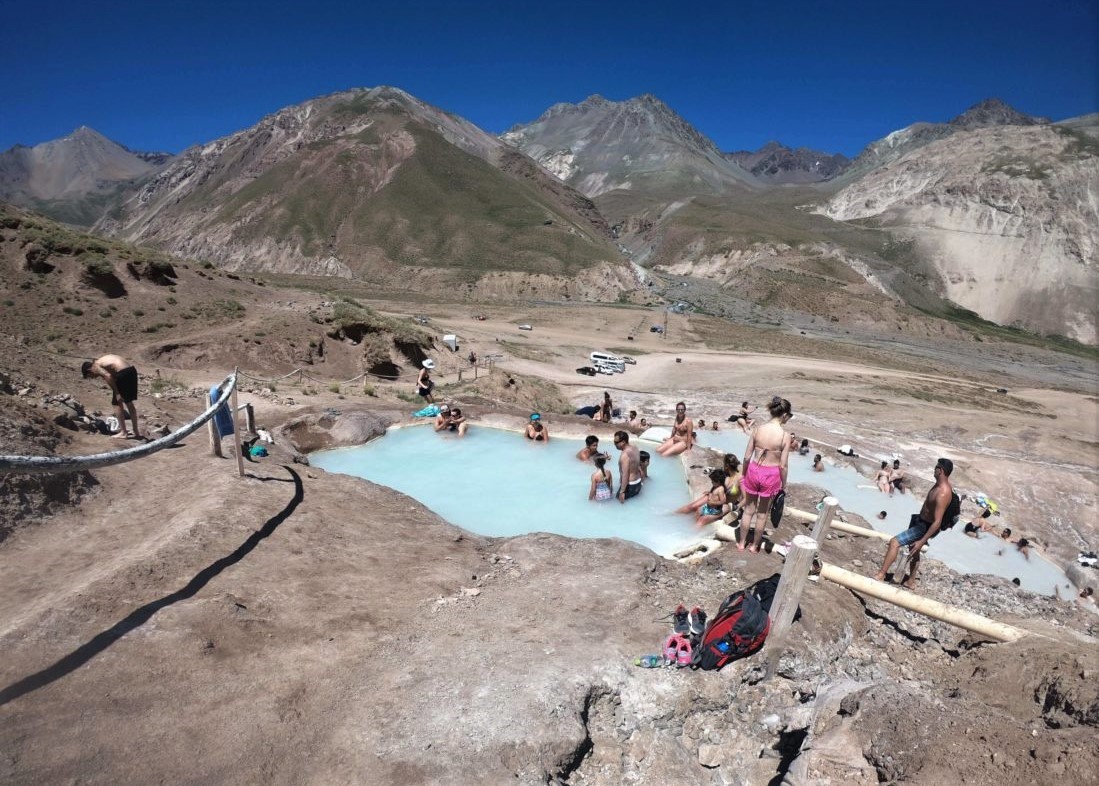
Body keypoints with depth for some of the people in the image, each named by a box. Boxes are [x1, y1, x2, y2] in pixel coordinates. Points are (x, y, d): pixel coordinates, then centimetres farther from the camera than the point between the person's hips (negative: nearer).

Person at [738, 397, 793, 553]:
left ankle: (741, 543, 32)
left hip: (753, 471, 2)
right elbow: (783, 466, -12)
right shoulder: (784, 436, -16)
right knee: (763, 513, 17)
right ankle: (754, 546, 31)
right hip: (771, 475, -2)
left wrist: (744, 474, 11)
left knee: (749, 510, 19)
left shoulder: (757, 430, -9)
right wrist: (783, 484, 3)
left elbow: (747, 457, -4)